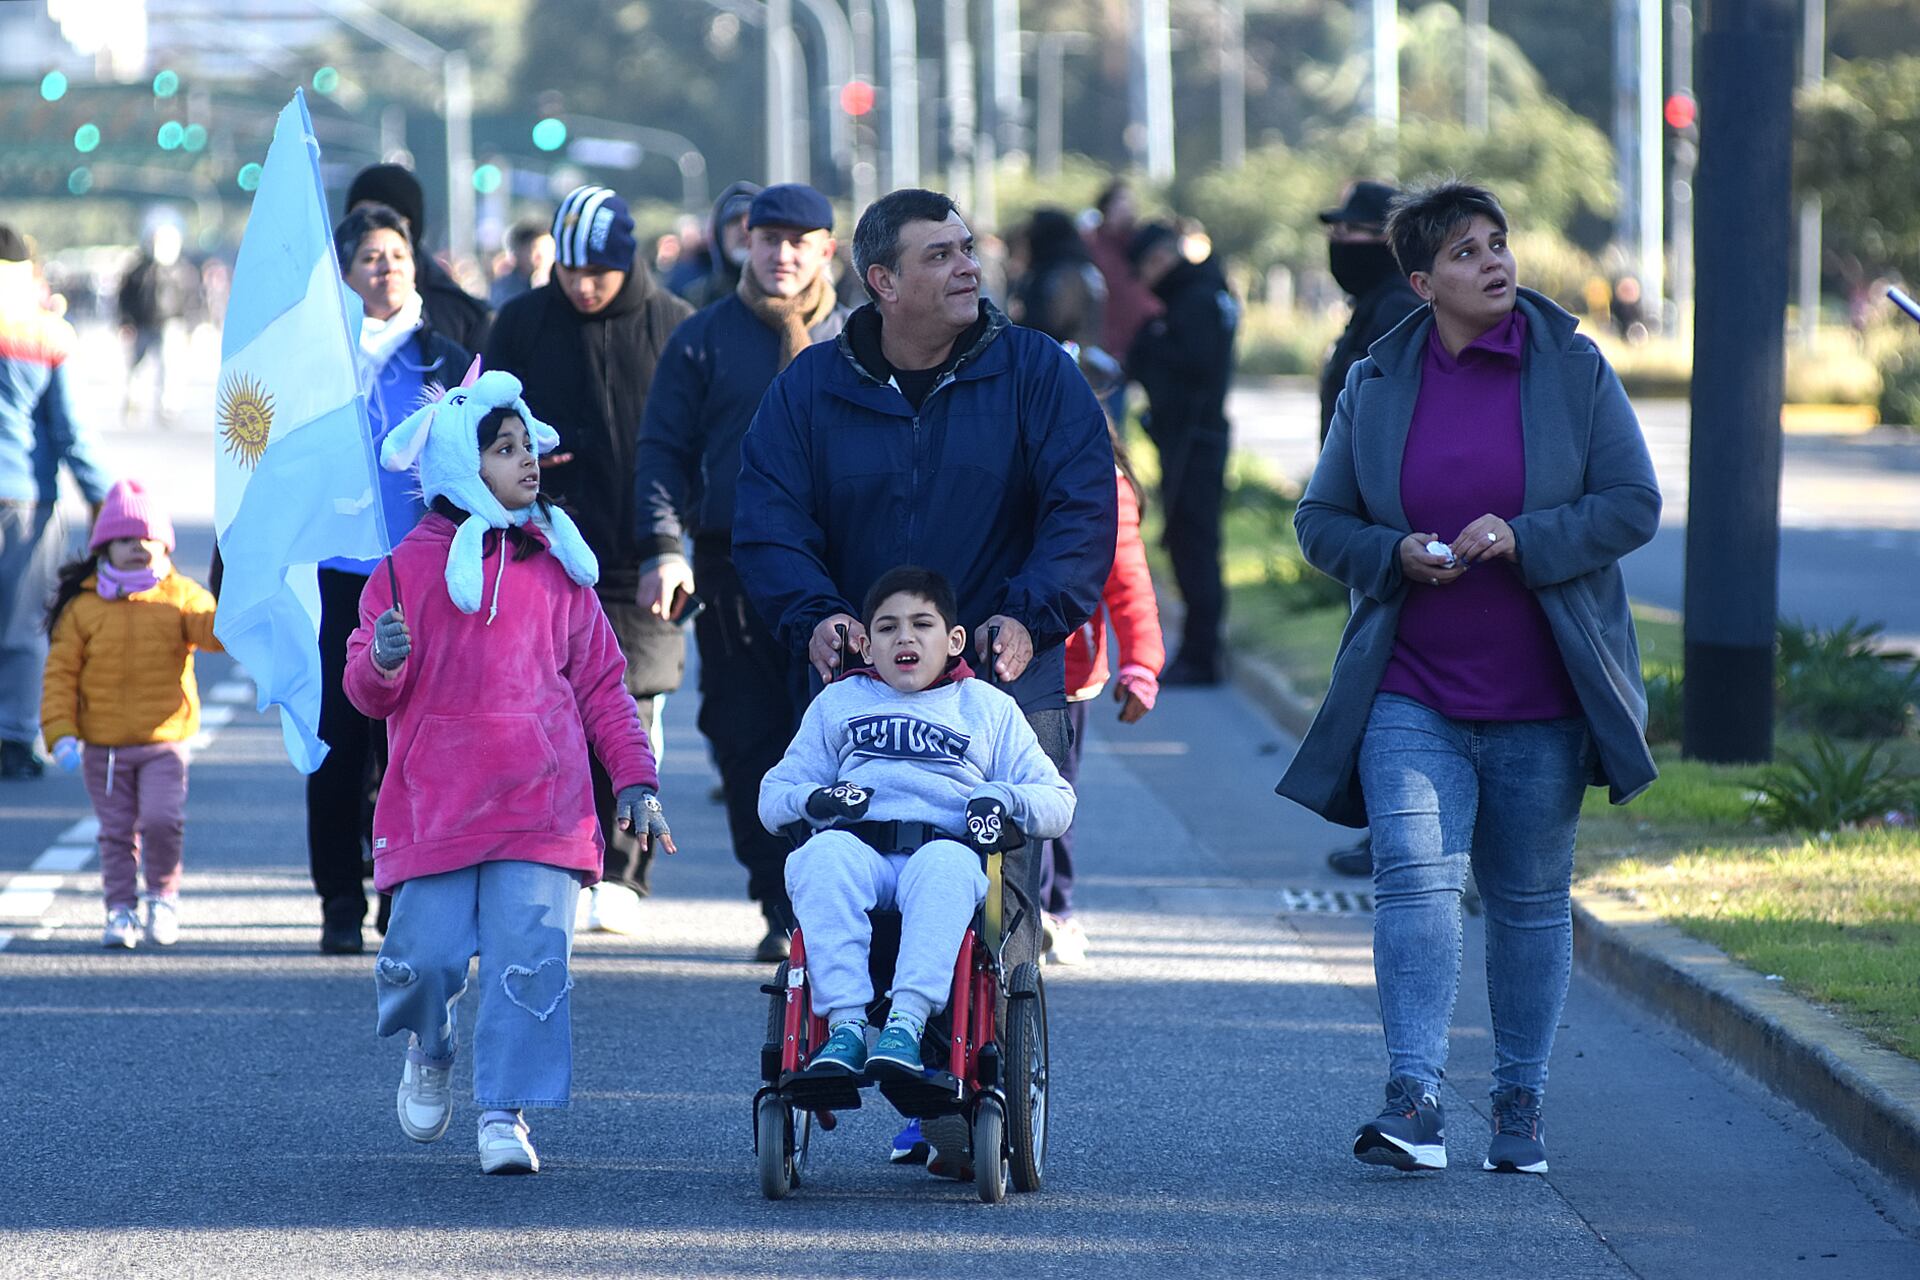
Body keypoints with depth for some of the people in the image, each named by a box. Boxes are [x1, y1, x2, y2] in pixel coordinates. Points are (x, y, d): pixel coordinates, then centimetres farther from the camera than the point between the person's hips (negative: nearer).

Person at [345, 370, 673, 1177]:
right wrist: (383, 663, -21)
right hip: (436, 803, -2)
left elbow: (600, 682, 17)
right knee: (425, 955, -8)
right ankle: (427, 1055, 25)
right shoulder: (415, 564, 4)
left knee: (530, 957, -10)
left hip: (542, 806, 2)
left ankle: (505, 1114, -1)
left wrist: (635, 780, 9)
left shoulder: (556, 566, 13)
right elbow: (369, 692, 3)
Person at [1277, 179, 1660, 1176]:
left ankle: (1520, 1105, 19)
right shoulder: (1377, 385, 5)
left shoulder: (1574, 370, 1)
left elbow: (1634, 505, -2)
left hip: (1540, 696, 0)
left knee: (1530, 898, 8)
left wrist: (1523, 539, -16)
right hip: (1410, 692, 0)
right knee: (1415, 874, -16)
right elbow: (1321, 521, 11)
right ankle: (1415, 1101, -20)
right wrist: (1395, 553, -9)